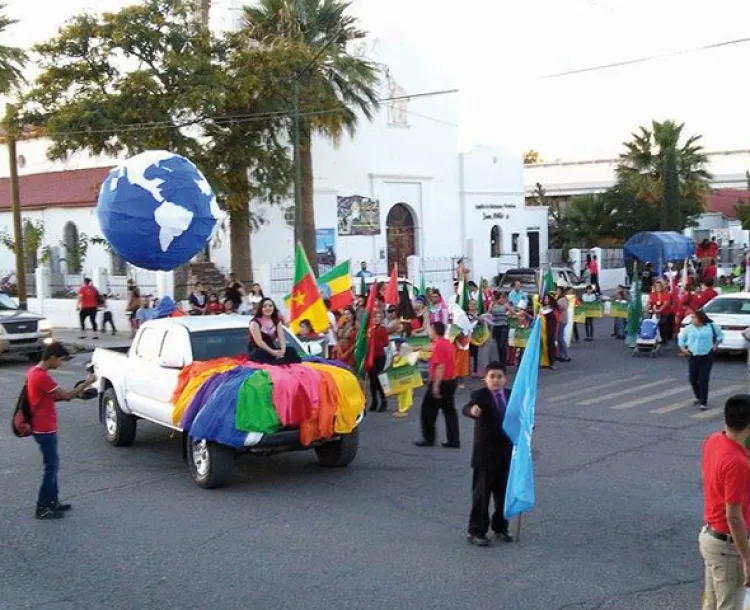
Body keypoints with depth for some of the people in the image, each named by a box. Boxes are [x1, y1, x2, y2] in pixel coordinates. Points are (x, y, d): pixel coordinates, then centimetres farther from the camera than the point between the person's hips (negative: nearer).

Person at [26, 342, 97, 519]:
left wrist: (73, 393, 4)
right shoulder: (42, 376, -23)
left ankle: (52, 502, 26)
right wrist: (87, 383, -9)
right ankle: (42, 508, 5)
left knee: (53, 465, 17)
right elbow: (66, 395, -19)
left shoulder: (35, 372, 8)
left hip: (44, 428, 10)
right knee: (51, 467, -1)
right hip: (45, 430, -10)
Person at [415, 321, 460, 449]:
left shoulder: (438, 345, -18)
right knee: (450, 410, 9)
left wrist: (436, 386, -23)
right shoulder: (448, 343, 10)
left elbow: (440, 366, -24)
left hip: (440, 383, -9)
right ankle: (454, 440, 8)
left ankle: (429, 439, 9)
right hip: (451, 381, 9)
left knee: (428, 411, 4)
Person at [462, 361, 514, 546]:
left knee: (504, 493, 15)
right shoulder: (479, 396, -12)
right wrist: (472, 411, -55)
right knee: (482, 494, 1)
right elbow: (466, 409, -31)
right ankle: (476, 531, 10)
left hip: (507, 453, 5)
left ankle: (500, 528, 30)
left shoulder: (511, 395, 6)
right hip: (486, 454, -5)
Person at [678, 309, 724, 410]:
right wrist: (682, 348, 2)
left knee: (703, 379, -8)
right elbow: (681, 338, 16)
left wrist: (715, 345, 3)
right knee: (693, 379, 5)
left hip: (707, 356, -3)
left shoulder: (711, 326, 1)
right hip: (693, 356, 3)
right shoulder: (688, 328, 6)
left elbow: (720, 335, 14)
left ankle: (703, 402, -3)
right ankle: (698, 397, 30)